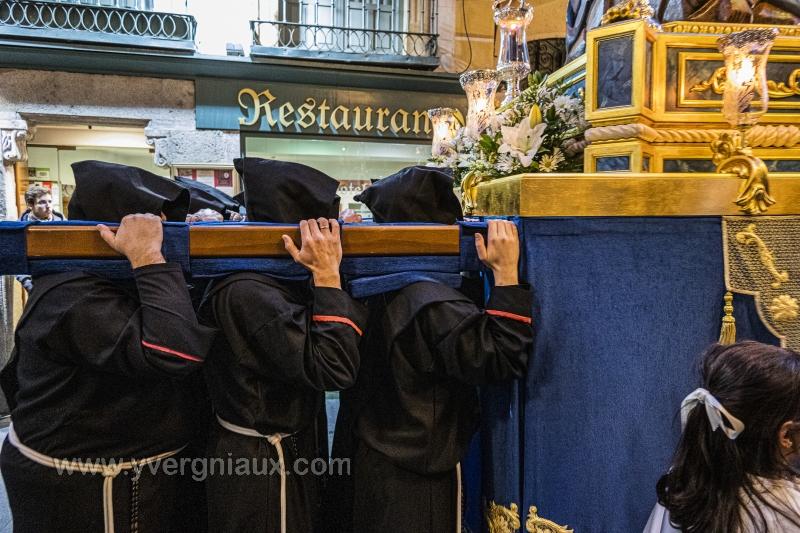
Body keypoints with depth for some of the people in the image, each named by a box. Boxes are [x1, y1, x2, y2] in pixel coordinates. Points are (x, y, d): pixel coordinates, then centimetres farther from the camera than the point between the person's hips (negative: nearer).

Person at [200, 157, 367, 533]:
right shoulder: (249, 294, -28)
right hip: (263, 465, -9)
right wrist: (327, 275, -28)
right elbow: (334, 368, -32)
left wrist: (323, 274, 2)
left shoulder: (266, 282, 1)